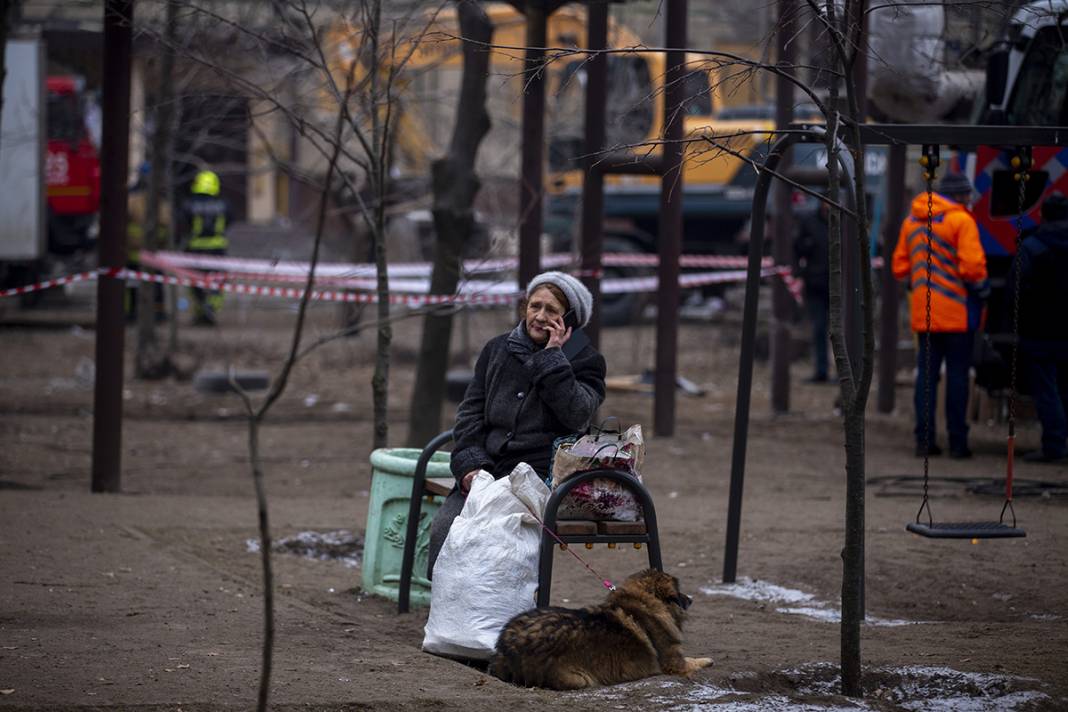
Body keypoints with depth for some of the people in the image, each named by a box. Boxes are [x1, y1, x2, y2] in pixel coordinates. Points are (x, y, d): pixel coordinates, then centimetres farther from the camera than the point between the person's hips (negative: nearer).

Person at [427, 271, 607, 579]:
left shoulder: (585, 361, 7)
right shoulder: (498, 349, 18)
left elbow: (576, 414, -11)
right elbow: (470, 413, 15)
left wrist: (553, 357, -9)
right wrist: (470, 466, -1)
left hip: (542, 475, -4)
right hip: (487, 468, 4)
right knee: (444, 528, -23)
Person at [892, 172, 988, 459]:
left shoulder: (912, 221, 11)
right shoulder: (960, 221, -10)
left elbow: (900, 266, 13)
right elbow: (972, 265, -17)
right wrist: (982, 288, -1)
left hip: (923, 313, 5)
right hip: (957, 311, -5)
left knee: (926, 373, 9)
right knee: (957, 374, 1)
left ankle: (924, 439, 6)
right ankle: (958, 442, 2)